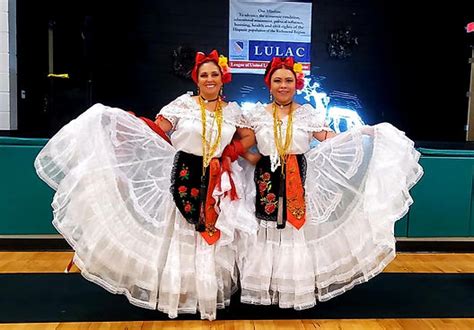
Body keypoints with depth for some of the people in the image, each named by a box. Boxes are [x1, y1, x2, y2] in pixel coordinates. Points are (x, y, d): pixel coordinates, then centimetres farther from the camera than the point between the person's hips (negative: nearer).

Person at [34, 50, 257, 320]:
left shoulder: (233, 110, 6)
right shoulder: (184, 103, -3)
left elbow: (250, 137, 13)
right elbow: (156, 130, -5)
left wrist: (229, 154, 0)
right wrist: (126, 119, -16)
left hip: (218, 183, 3)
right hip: (184, 178, -2)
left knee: (215, 241, 9)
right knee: (180, 237, 6)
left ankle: (211, 293, 26)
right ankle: (177, 294, 23)